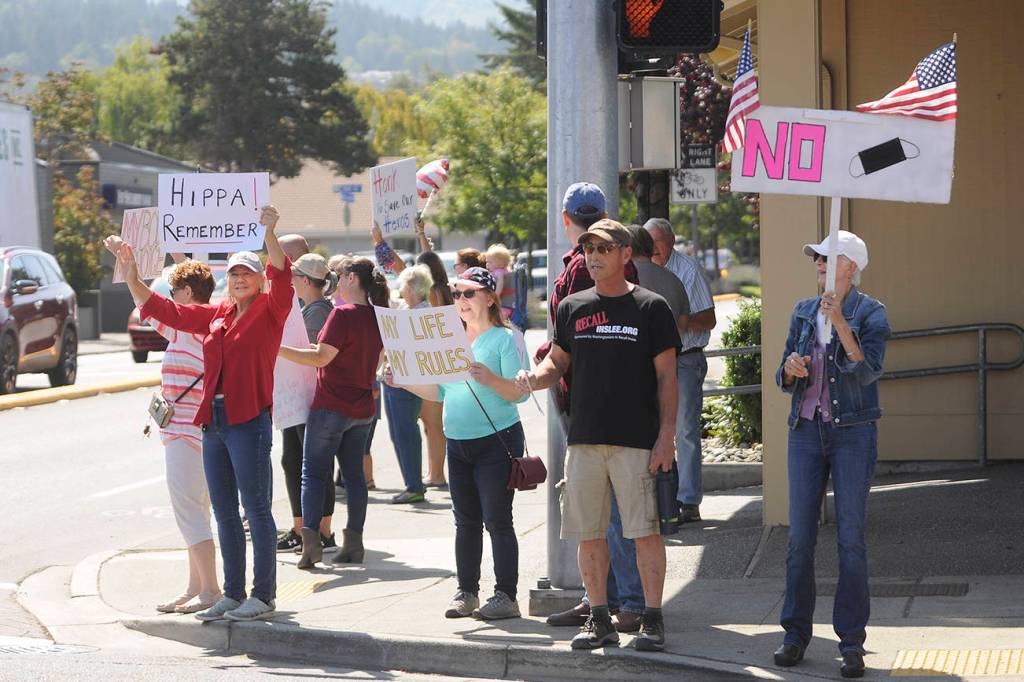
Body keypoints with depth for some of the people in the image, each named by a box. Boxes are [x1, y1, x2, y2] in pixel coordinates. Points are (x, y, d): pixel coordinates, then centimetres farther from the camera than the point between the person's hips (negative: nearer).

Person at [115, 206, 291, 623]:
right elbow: (162, 309, 22)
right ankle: (233, 595, 19)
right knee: (224, 513, 11)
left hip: (249, 421, -7)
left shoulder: (269, 311, -2)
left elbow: (281, 277, -21)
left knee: (257, 510, -4)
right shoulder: (216, 316, 17)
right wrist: (131, 276, 14)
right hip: (213, 423, 7)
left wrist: (269, 234, -34)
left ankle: (264, 596, 0)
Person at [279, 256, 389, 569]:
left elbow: (321, 358, -18)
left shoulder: (343, 314, -17)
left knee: (313, 472, -1)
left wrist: (280, 350, -11)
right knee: (354, 473, 11)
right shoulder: (378, 318, 7)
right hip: (362, 408, 7)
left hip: (331, 406, -7)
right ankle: (353, 543, 11)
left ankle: (310, 539, -12)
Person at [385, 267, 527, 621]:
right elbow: (439, 391, 16)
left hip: (496, 441, -7)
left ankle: (506, 595, -3)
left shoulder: (504, 338, -7)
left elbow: (520, 392, -15)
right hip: (457, 443, 7)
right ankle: (467, 592, 17)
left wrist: (490, 379, -31)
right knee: (466, 521, 11)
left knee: (497, 519, -7)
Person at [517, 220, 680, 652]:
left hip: (637, 439, -4)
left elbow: (666, 377, -1)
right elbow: (558, 363, 19)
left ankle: (652, 620, 2)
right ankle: (600, 619, 14)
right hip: (584, 438, 4)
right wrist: (534, 378, -5)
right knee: (589, 533, 5)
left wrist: (666, 436, -9)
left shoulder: (650, 308, 1)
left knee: (644, 531, -5)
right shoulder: (573, 308, 12)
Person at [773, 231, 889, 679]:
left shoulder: (870, 313, -3)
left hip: (853, 432, -4)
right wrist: (791, 369, -11)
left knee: (851, 538, -4)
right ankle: (796, 634, 12)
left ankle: (852, 642, 1)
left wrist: (840, 323, -25)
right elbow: (785, 381, 12)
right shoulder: (804, 312, 11)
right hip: (807, 431, 4)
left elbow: (868, 371, -17)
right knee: (800, 536, 3)